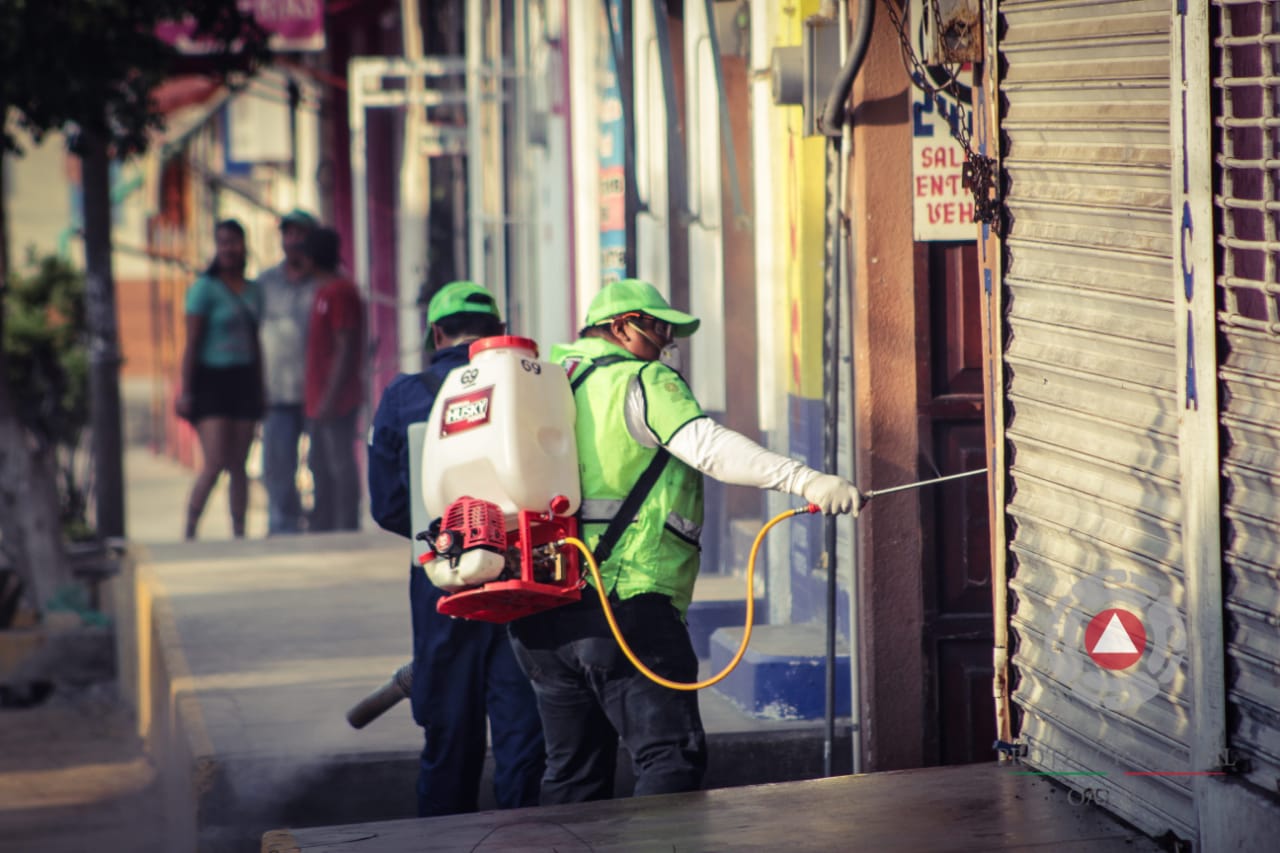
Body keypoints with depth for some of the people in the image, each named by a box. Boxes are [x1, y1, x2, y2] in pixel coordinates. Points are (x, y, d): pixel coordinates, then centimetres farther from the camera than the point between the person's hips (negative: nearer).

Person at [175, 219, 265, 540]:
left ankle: (239, 536, 7)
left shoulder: (254, 290, 12)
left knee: (238, 465, 4)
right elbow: (192, 343, -7)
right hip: (211, 381, -5)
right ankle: (188, 534, -5)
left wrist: (261, 390, 14)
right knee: (214, 463, -14)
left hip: (244, 381, 5)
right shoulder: (204, 288, -5)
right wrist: (185, 391, -11)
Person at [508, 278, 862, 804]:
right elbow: (709, 447, -19)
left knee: (573, 771, 13)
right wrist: (806, 481, -27)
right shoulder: (643, 383, -4)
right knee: (673, 758, -9)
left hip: (540, 620, 8)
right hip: (624, 603, -8)